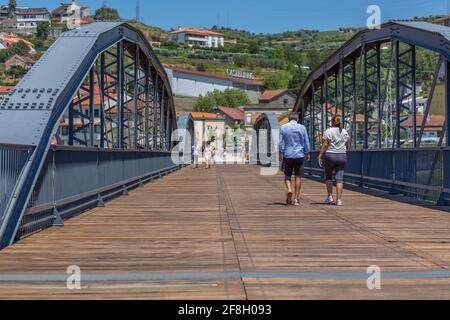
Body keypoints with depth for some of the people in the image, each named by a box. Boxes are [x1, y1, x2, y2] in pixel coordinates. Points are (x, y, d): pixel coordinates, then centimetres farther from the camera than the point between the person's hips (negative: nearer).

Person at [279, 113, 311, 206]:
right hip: (299, 155, 0)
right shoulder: (302, 127, -1)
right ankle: (296, 199, 4)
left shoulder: (283, 127, 1)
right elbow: (306, 142, 1)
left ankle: (289, 190, -15)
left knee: (287, 175, 12)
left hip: (287, 155, 0)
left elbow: (281, 142, 1)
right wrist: (308, 153, 10)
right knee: (298, 177, 5)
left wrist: (281, 154, 6)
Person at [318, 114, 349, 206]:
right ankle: (339, 199, -5)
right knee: (339, 178, 0)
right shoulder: (345, 132, 7)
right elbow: (346, 146, 11)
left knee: (329, 177, 13)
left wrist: (320, 156, -7)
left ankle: (330, 197, 10)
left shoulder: (328, 131, -5)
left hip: (330, 155, -3)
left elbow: (324, 145, -10)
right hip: (342, 156, 3)